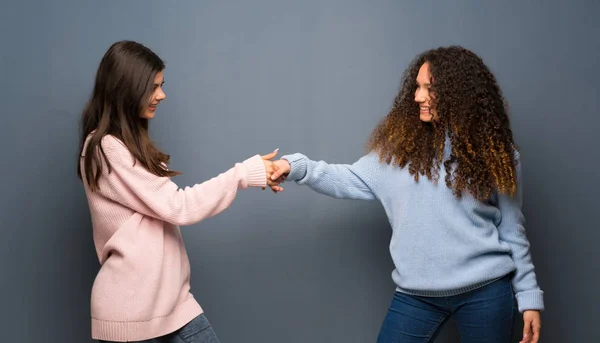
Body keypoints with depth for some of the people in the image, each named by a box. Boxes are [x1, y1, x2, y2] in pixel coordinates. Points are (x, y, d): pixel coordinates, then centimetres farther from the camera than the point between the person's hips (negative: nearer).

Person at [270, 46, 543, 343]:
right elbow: (352, 181, 0)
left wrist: (529, 295, 3)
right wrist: (296, 167, -14)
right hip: (417, 292, 1)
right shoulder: (401, 143, 3)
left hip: (485, 290, -1)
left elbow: (511, 227, 3)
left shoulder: (493, 151, -1)